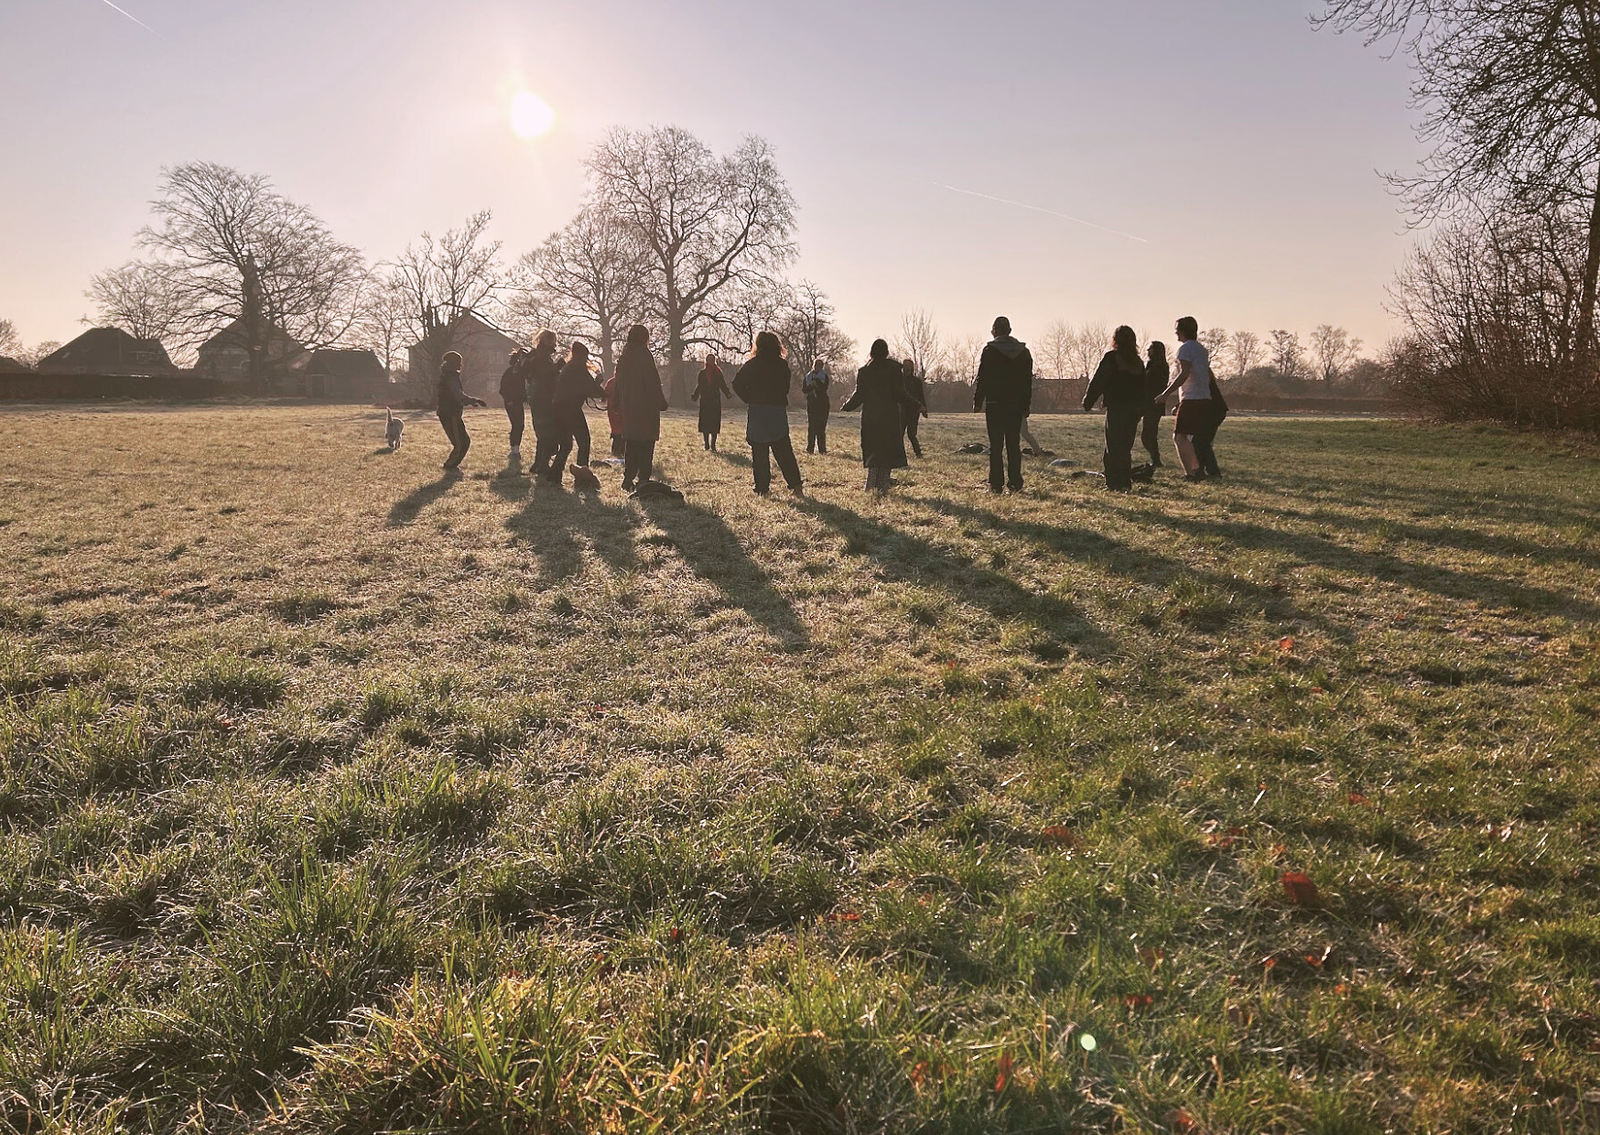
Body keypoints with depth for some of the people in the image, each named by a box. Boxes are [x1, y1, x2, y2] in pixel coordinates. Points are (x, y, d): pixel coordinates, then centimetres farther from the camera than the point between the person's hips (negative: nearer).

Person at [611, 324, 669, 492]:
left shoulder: (623, 357, 10)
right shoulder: (644, 355, -10)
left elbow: (617, 383, 13)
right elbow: (653, 382, -13)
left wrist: (616, 405, 19)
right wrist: (661, 403, -7)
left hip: (627, 409, 7)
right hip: (646, 408, -7)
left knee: (630, 447, 12)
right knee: (645, 447, -2)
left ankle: (628, 480, 10)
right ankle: (642, 480, -5)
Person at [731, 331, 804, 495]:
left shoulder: (752, 365, -2)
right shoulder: (782, 365, 2)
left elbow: (737, 384, -7)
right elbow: (786, 388, 7)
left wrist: (749, 399, 3)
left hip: (757, 412, -2)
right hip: (778, 412, 2)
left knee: (759, 452, 3)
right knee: (783, 451, 9)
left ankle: (762, 487, 1)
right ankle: (795, 484, 3)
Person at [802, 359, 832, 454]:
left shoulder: (825, 376, 4)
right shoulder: (807, 377, 12)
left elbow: (824, 388, -10)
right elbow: (804, 390, 5)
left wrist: (816, 380, -15)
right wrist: (810, 386, -12)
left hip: (822, 404, -2)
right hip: (811, 403, 2)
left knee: (821, 427, -4)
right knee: (811, 426, -1)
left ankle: (822, 449, -1)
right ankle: (810, 448, 1)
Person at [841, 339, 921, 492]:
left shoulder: (863, 371, 1)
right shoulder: (894, 368, -4)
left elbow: (859, 395, 0)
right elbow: (900, 393, -8)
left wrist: (846, 407, 16)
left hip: (870, 416, 2)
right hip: (890, 416, -2)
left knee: (873, 451, 11)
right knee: (888, 451, 5)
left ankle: (872, 484, 3)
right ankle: (883, 485, 1)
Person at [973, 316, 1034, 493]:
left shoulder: (990, 351, -5)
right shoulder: (1023, 351, 8)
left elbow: (982, 378, -6)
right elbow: (1028, 381, 11)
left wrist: (978, 402, 1)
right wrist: (1026, 406, 15)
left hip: (994, 404, -3)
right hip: (1016, 405, 3)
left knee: (995, 446, 0)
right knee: (1014, 445, 8)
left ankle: (996, 484, -3)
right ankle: (1015, 483, 4)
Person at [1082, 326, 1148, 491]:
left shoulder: (1111, 357, -6)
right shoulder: (1138, 361, 12)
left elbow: (1098, 382, -9)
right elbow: (1144, 387, 15)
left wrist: (1088, 403, -2)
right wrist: (1141, 411, 20)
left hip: (1116, 409, -6)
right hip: (1134, 409, 6)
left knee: (1114, 448, -3)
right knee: (1125, 447, 13)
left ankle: (1116, 483, -6)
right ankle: (1125, 482, 13)